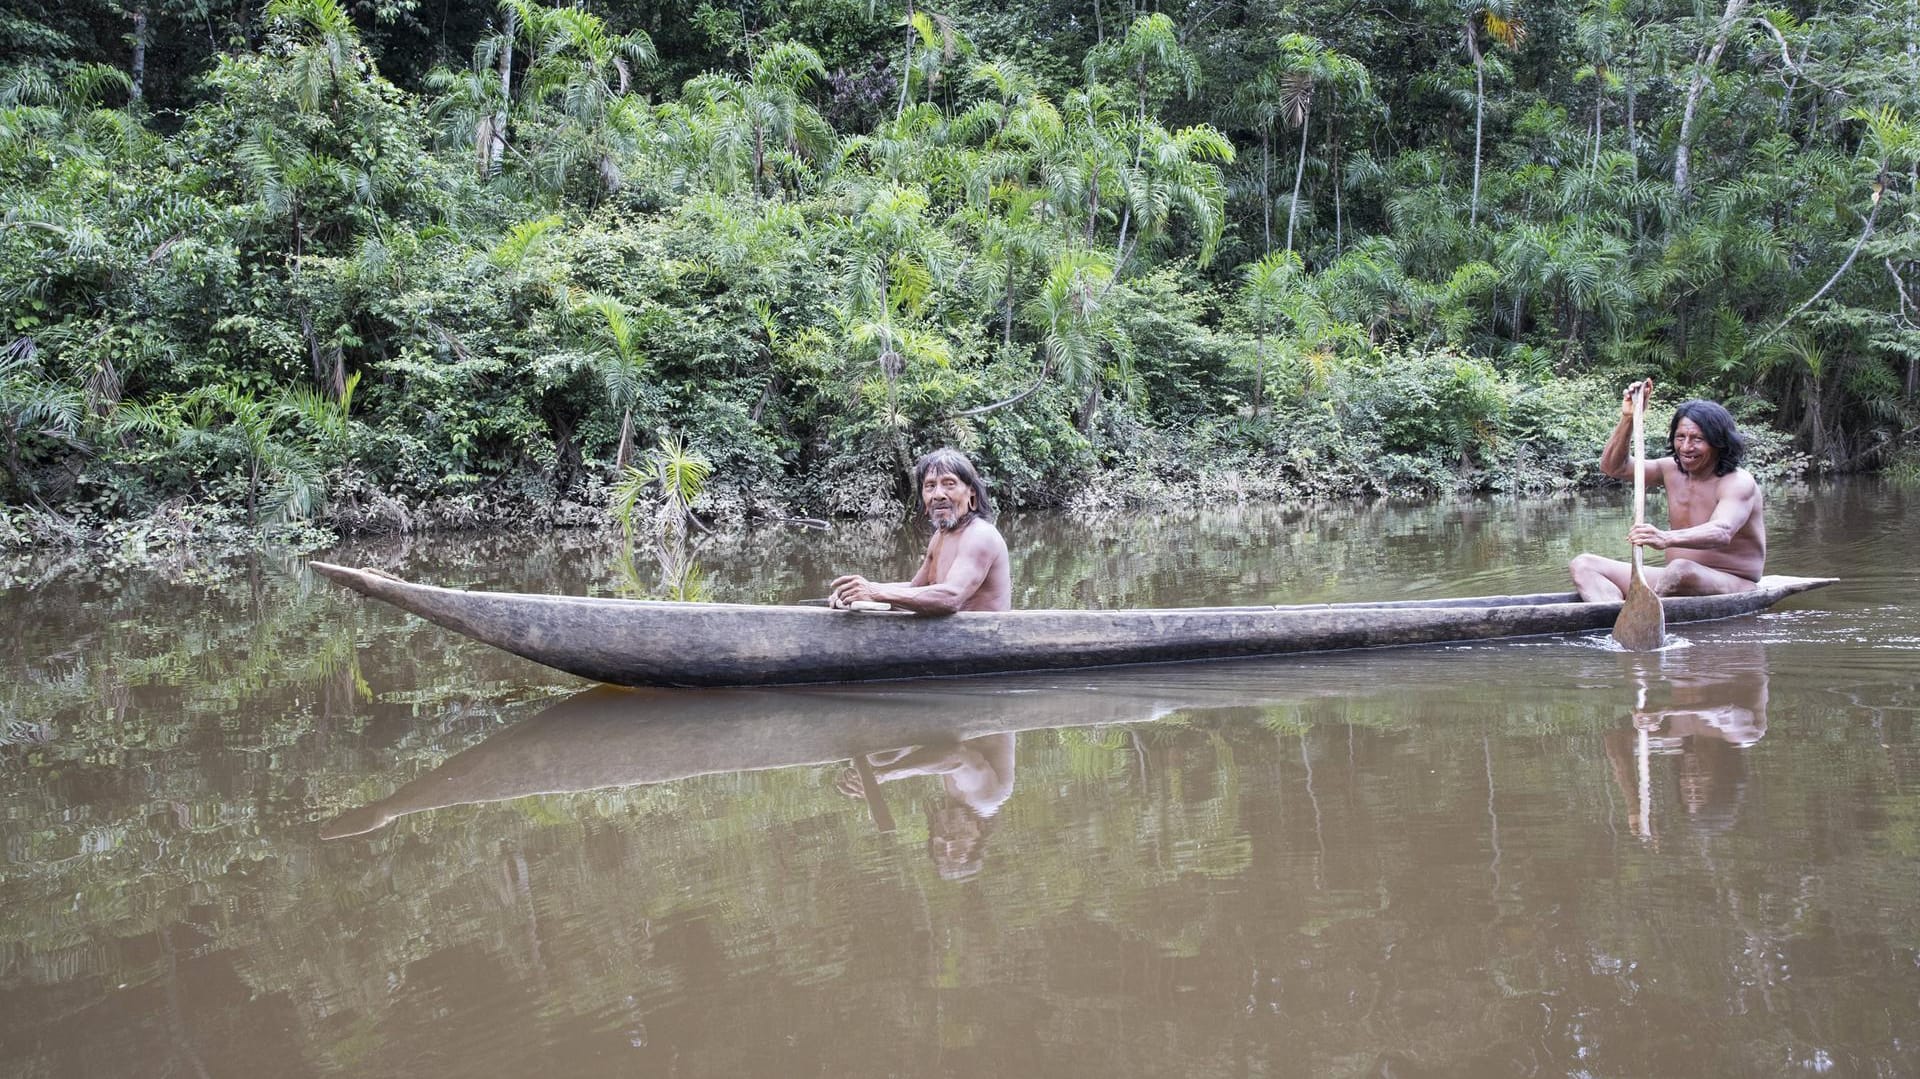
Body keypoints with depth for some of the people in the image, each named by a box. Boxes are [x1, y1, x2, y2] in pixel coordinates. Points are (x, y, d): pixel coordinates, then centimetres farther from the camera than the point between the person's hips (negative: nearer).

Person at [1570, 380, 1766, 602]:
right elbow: (1614, 466, 11)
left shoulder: (1738, 482, -13)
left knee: (1681, 570, -42)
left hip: (1732, 587, -7)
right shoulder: (1673, 470, 8)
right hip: (1677, 583, 7)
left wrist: (1666, 539, -51)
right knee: (1583, 565, -9)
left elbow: (1722, 533, -33)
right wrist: (1628, 418, -5)